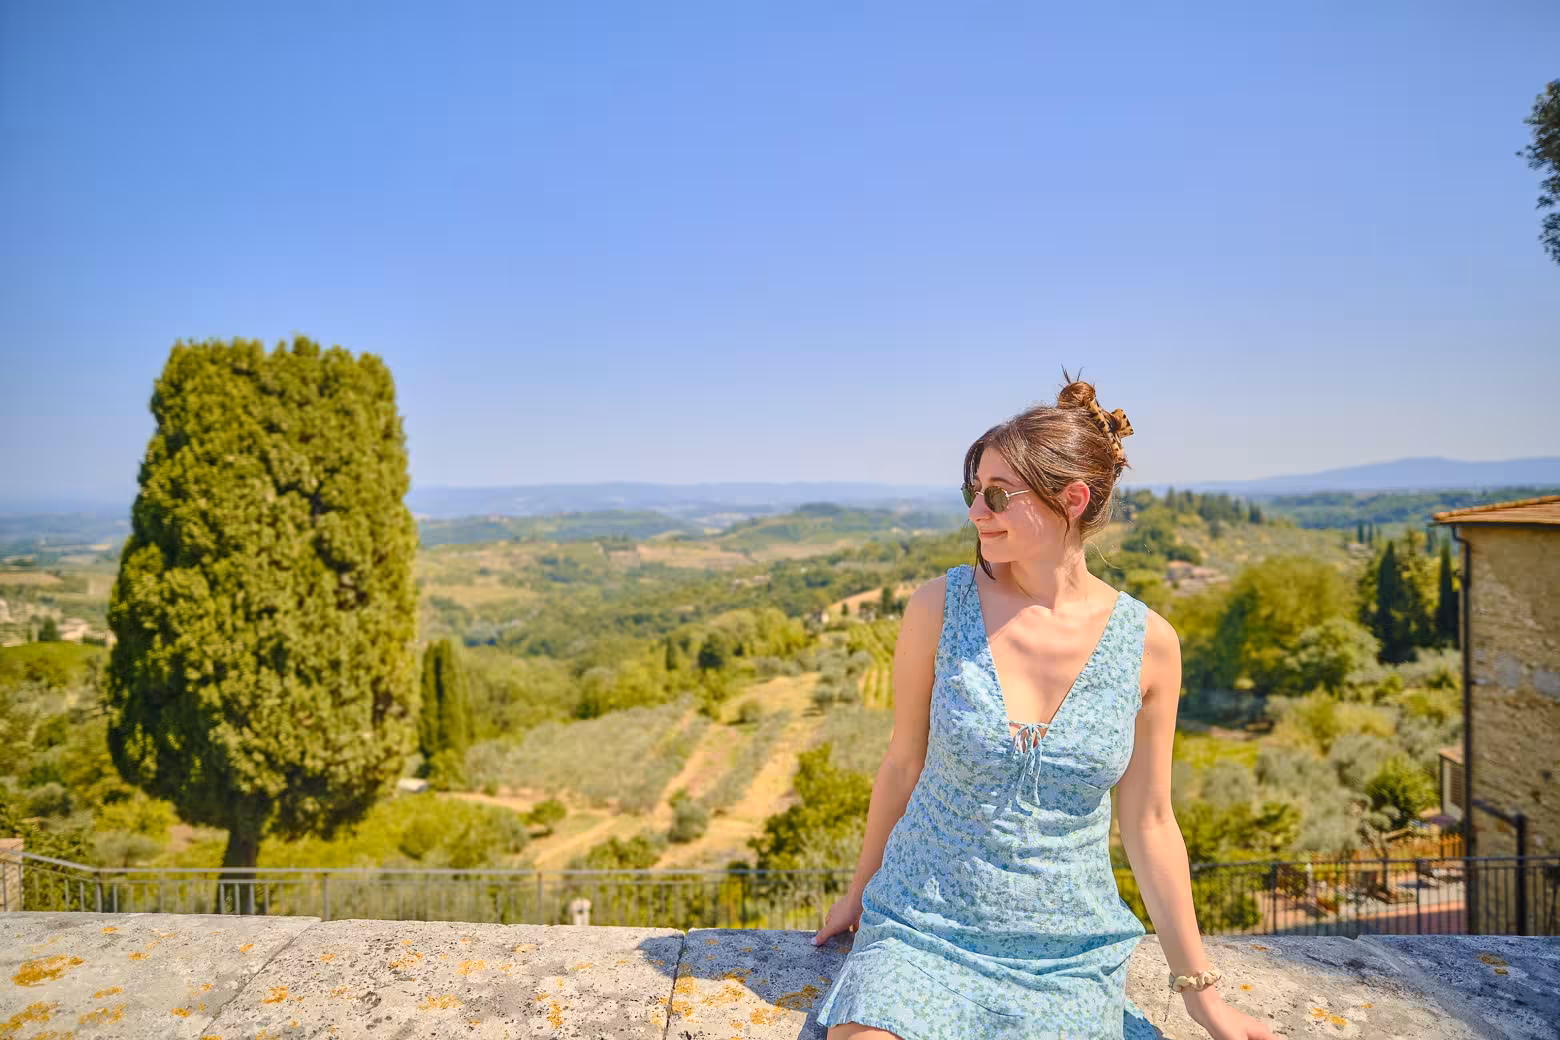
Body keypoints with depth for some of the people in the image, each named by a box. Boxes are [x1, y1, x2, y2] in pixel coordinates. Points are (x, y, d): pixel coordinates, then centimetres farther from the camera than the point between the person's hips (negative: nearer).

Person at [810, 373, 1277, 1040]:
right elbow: (903, 762, 1)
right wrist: (860, 890, 13)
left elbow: (1148, 821, 1)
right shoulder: (940, 607, -11)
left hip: (1068, 952, 1)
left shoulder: (1147, 644, -9)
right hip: (920, 928, -1)